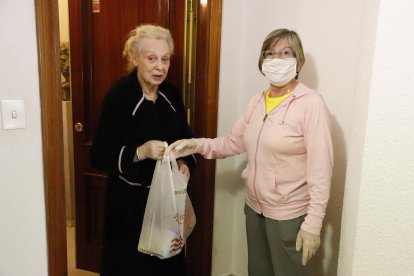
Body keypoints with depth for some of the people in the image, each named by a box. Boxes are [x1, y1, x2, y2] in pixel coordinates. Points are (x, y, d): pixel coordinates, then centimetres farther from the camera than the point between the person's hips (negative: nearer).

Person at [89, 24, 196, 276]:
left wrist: (185, 163, -7)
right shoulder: (118, 96, -16)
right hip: (129, 200, -5)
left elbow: (184, 138, 12)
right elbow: (99, 156, -17)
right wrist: (140, 152, -31)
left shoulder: (172, 94, 0)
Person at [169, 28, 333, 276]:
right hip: (254, 207, 7)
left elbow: (321, 170, -20)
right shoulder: (257, 101, 4)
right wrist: (198, 145, -5)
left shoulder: (311, 103, -18)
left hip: (289, 215, -6)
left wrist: (313, 223, -21)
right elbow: (234, 142, 10)